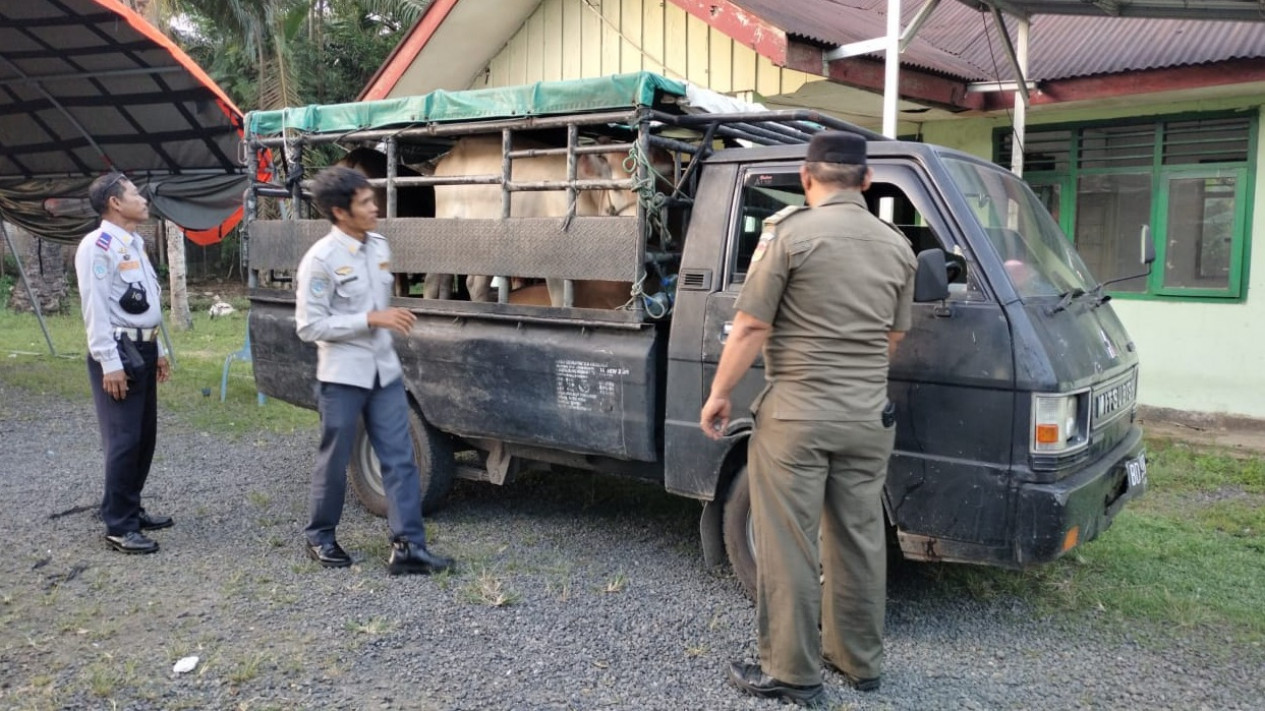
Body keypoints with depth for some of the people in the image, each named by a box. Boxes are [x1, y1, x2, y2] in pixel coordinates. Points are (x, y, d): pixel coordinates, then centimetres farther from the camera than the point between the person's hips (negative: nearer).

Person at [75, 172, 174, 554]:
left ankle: (132, 509, 26)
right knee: (123, 439, -6)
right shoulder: (97, 245, -12)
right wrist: (110, 363, -20)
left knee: (145, 436, 13)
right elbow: (95, 308, -17)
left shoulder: (135, 244, 16)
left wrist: (157, 350, 20)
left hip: (143, 349, 9)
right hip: (119, 352, -9)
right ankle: (118, 526, 2)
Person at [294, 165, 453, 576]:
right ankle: (319, 537, 29)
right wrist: (372, 319, -22)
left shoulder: (379, 246, 6)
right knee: (334, 461, 9)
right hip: (342, 376, -6)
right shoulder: (321, 259, -16)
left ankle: (407, 547, 4)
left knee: (400, 459, 1)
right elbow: (309, 326, -18)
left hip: (385, 371, 6)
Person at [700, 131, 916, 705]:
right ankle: (860, 662, 29)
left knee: (787, 546, 4)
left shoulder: (789, 232, -9)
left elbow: (751, 327, -11)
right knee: (859, 540, 15)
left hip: (796, 413, -6)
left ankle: (793, 674, 13)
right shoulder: (898, 245, 8)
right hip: (869, 416, 6)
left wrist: (718, 395, -1)